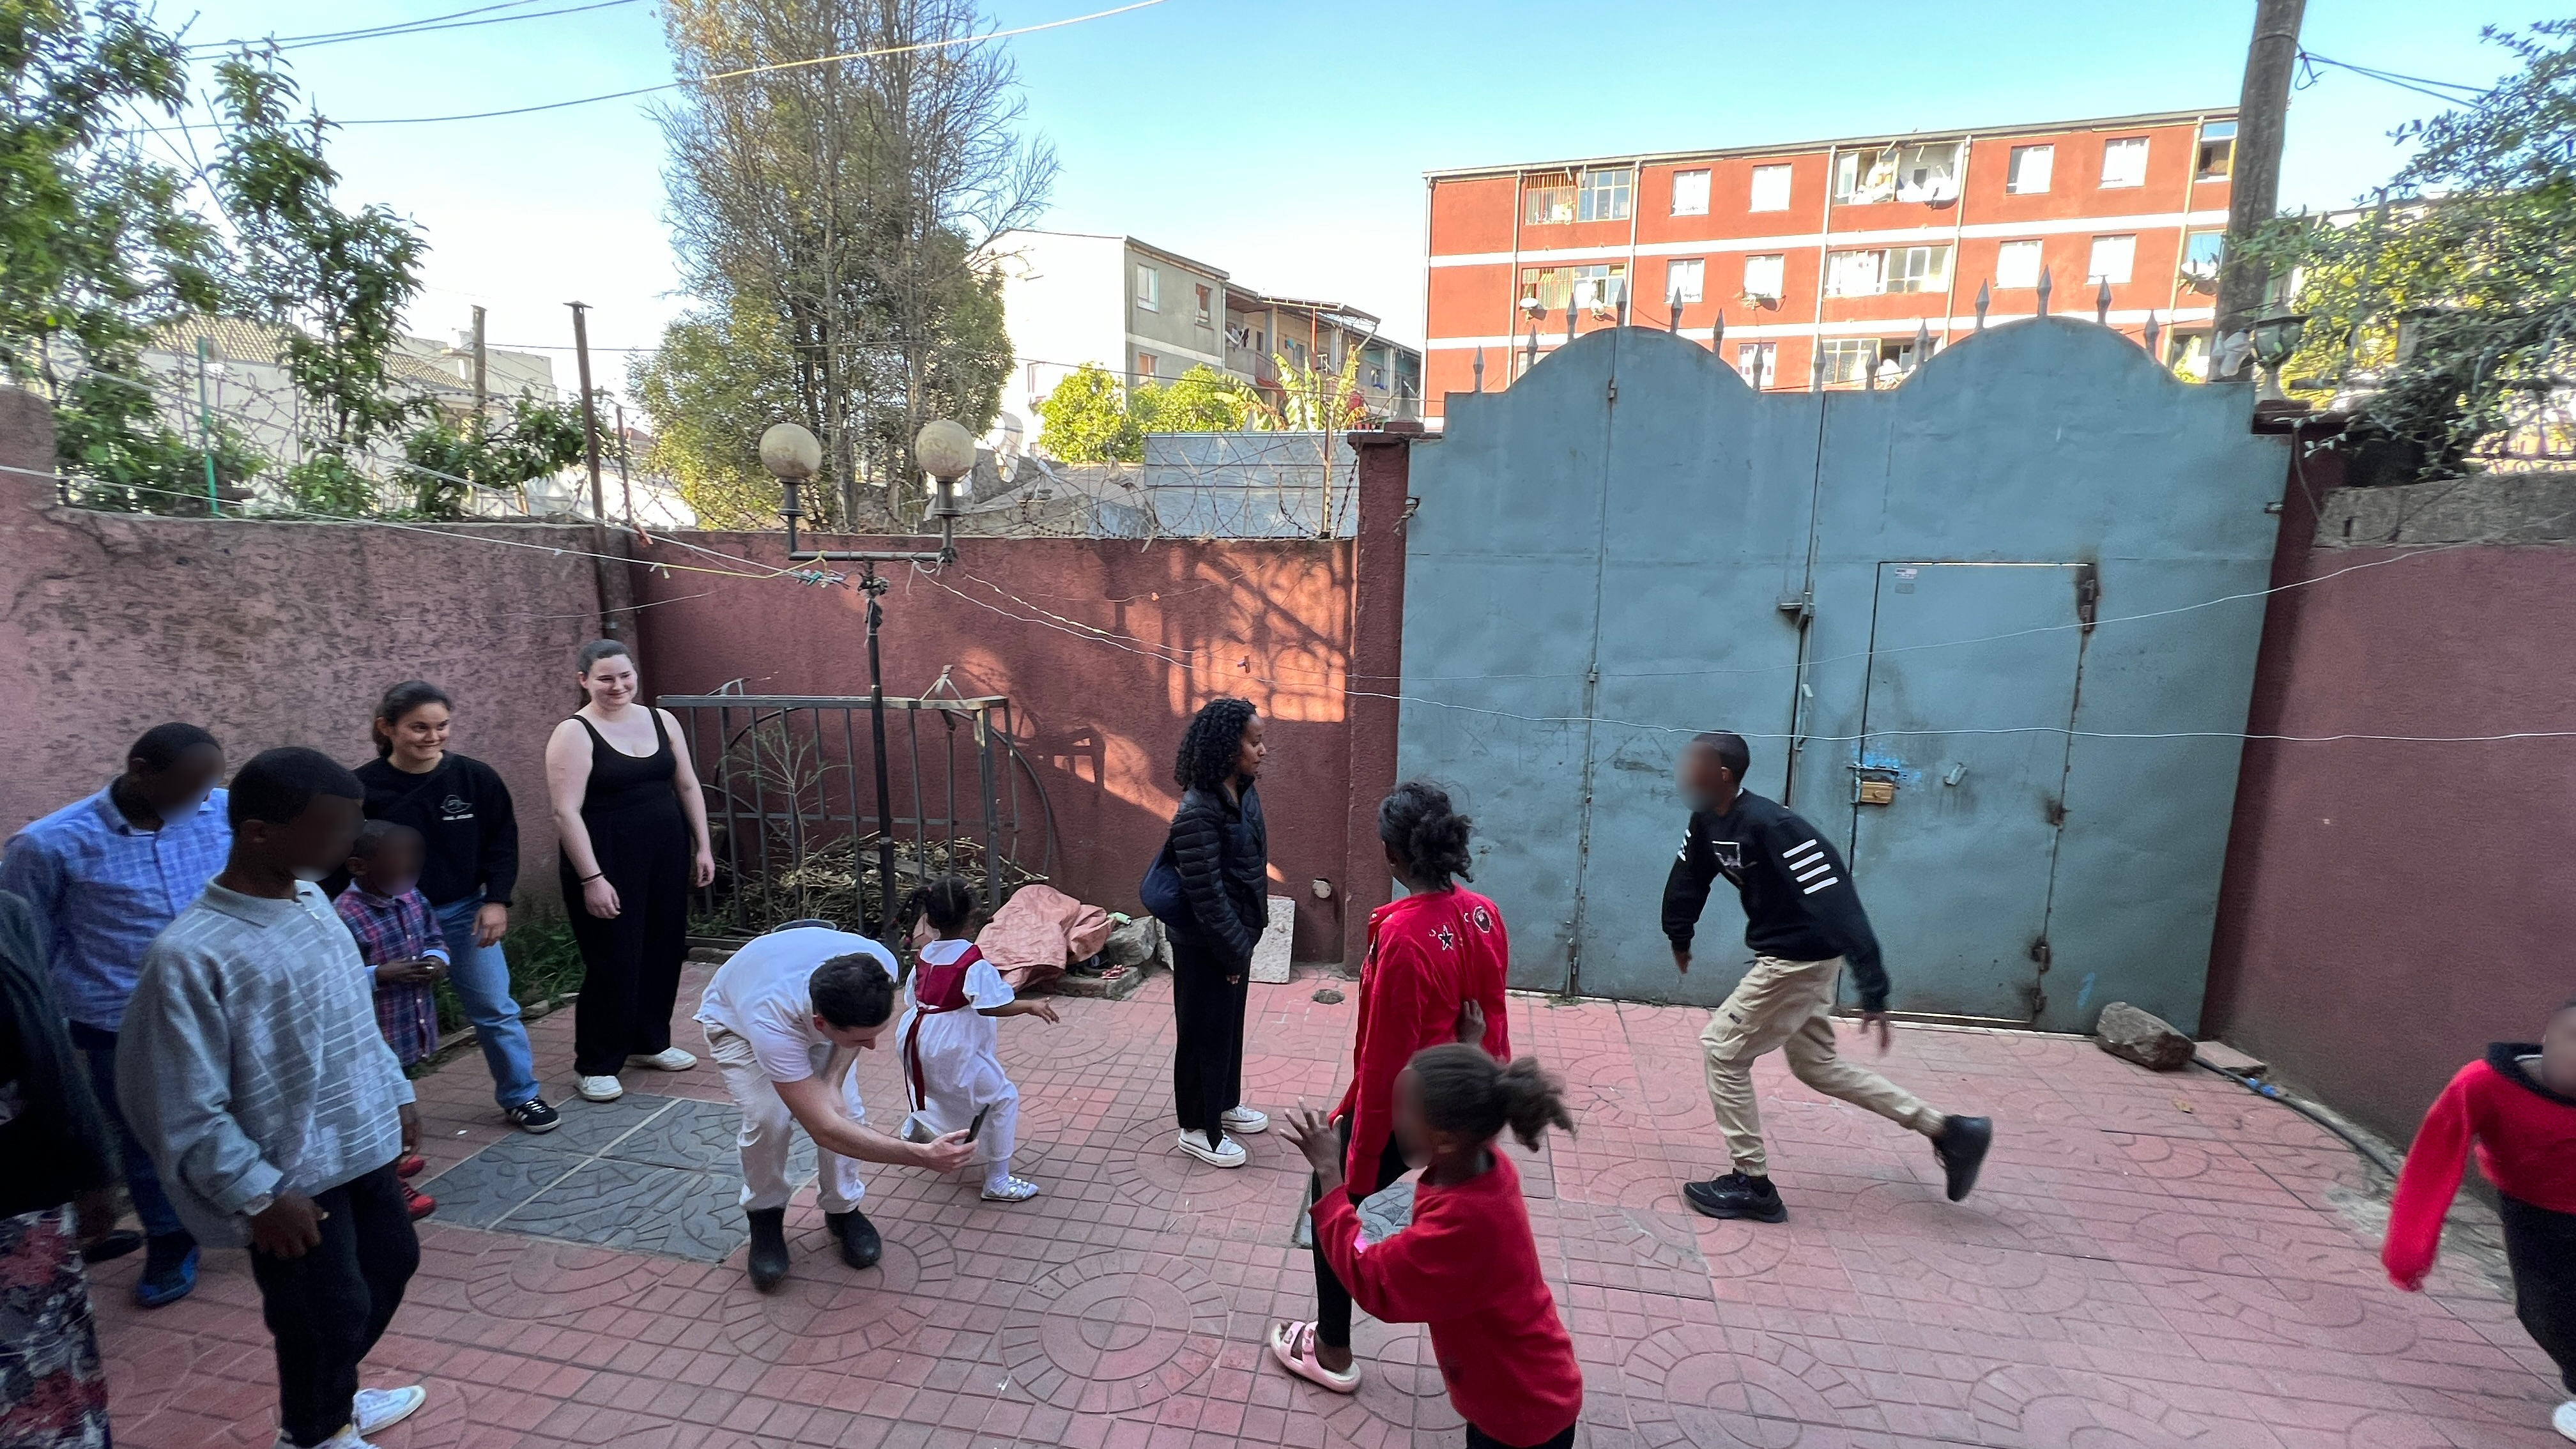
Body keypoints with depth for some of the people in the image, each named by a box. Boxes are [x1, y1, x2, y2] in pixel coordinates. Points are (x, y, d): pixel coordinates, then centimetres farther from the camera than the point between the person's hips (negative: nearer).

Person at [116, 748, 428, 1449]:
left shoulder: (313, 901, -1)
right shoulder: (189, 955, -24)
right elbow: (185, 1110, -19)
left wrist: (396, 1095, 16)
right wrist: (259, 1196, -17)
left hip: (363, 1145, 8)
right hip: (291, 1178, -7)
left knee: (391, 1263, 23)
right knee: (328, 1314, 9)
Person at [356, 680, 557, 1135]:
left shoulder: (476, 778, -7)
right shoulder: (362, 788, -11)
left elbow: (502, 843, 0)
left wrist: (496, 900, -7)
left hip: (464, 913, 1)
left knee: (496, 1010, 8)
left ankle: (521, 1096, 22)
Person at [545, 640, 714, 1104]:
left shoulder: (661, 720, 7)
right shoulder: (574, 734, -9)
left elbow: (688, 786, 12)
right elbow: (566, 812, -14)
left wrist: (702, 846, 8)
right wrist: (592, 879, -17)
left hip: (667, 856, 5)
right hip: (609, 864, -5)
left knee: (664, 949, 11)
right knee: (613, 961, 0)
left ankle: (651, 1041, 30)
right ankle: (596, 1065, 16)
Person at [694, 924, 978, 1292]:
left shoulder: (880, 968, -37)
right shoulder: (771, 1023, -46)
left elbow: (865, 1024, -11)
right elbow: (825, 1130, -43)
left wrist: (833, 1080, -28)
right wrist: (922, 1155, -50)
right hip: (735, 1021, -3)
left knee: (846, 1108, -15)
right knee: (769, 1118, -23)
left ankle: (842, 1210, 11)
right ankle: (765, 1215, 6)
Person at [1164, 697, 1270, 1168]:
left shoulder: (1244, 792, 0)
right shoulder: (1198, 812, -28)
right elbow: (1206, 894, -24)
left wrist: (1246, 938, 11)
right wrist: (1234, 951, -16)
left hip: (1237, 935, 8)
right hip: (1206, 945, -8)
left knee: (1230, 1024, 24)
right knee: (1204, 1033, 9)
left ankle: (1225, 1104, 44)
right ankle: (1198, 1129, 28)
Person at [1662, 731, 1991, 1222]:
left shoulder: (1769, 826, -29)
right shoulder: (1707, 822, -3)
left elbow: (1835, 899, -32)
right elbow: (1688, 878, 15)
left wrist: (1873, 990, -33)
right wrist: (1679, 937, 25)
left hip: (1802, 958, -9)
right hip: (1786, 956, 9)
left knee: (1723, 1049, -3)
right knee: (1816, 1064, 21)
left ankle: (1752, 1186, 10)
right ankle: (1948, 1131, 31)